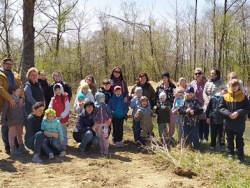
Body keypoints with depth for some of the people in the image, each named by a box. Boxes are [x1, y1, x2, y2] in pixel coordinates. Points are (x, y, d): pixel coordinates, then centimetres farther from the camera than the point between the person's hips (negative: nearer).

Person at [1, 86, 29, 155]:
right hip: (12, 120, -6)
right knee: (12, 134, -1)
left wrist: (23, 119, 16)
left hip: (20, 120, 6)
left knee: (20, 134, 13)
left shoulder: (20, 99, 13)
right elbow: (4, 109, -5)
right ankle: (13, 149, 4)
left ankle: (21, 148, 21)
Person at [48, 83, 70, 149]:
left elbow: (67, 108, -8)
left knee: (63, 132, 5)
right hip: (55, 119, 3)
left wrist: (61, 116, -13)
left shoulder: (65, 97, -5)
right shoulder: (53, 98, 5)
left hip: (63, 118, -3)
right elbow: (50, 108, 4)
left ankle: (63, 145, 15)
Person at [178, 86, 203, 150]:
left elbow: (201, 110, -5)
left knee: (195, 136, 2)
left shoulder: (196, 101, -3)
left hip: (194, 122, -3)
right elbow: (179, 110, 1)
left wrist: (194, 112, -17)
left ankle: (196, 148, 13)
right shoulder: (184, 101, 3)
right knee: (186, 137, 12)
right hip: (186, 122, 3)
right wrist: (185, 111, -15)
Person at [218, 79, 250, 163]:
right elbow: (220, 107, -1)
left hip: (239, 123, -2)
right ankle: (230, 153, 31)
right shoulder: (225, 96, -2)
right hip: (228, 122, 2)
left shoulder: (243, 96, -4)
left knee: (239, 140, 6)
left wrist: (238, 112, -18)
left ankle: (240, 156, 16)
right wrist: (228, 113, -16)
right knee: (230, 139, 15)